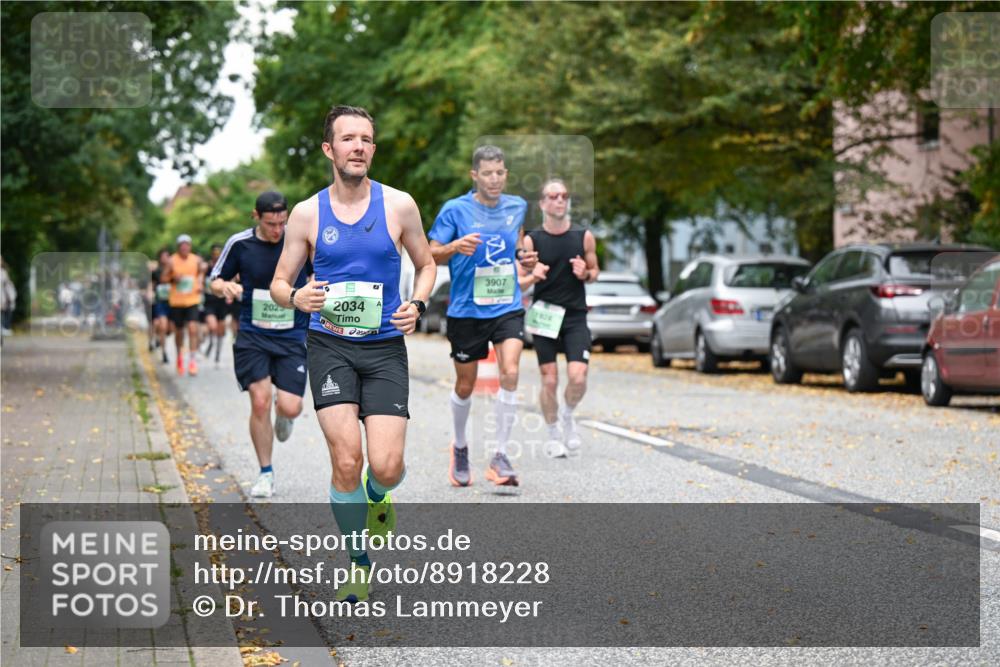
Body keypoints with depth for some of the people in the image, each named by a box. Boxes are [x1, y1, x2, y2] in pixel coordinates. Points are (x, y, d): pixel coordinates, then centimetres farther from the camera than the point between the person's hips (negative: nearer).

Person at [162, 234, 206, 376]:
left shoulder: (196, 260, 0)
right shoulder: (172, 261, -4)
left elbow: (201, 272, 15)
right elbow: (163, 278, -2)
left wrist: (200, 283, -3)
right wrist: (173, 278, -21)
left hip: (192, 300, 0)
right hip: (176, 300, 0)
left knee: (192, 328, -15)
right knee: (179, 331, 12)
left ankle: (193, 360, -13)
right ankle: (180, 356, 36)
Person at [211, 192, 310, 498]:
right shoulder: (239, 243, -4)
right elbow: (215, 280, 8)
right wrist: (224, 287, -14)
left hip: (293, 337, 0)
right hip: (253, 335, 0)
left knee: (290, 409, -10)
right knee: (260, 401, -11)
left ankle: (283, 413, 32)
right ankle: (265, 474, 7)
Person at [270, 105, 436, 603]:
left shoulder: (399, 205, 2)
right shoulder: (307, 213, 2)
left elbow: (426, 264, 16)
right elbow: (278, 284, 8)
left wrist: (417, 305, -4)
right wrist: (296, 297, -15)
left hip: (385, 347, 0)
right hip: (330, 345, 0)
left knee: (386, 467, -11)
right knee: (346, 462, -12)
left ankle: (377, 497, 29)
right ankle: (357, 562, 10)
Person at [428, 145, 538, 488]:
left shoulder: (517, 207, 5)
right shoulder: (455, 209, -7)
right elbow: (431, 255, -7)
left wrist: (524, 258, 3)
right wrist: (455, 247, -27)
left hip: (507, 308, 2)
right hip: (467, 310, -2)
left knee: (510, 373, -18)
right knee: (465, 385, 9)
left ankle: (500, 457, -11)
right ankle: (460, 446, 36)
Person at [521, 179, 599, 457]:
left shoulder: (584, 236, 1)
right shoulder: (532, 240, -3)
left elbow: (594, 271, 13)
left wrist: (585, 274, -10)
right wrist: (533, 277, -21)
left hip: (575, 316, 1)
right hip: (544, 316, -1)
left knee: (578, 377, -11)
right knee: (549, 380, 0)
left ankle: (568, 415, 20)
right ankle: (553, 433, 20)